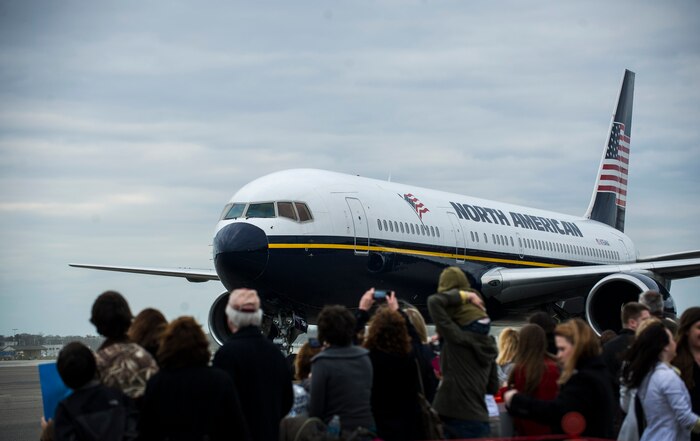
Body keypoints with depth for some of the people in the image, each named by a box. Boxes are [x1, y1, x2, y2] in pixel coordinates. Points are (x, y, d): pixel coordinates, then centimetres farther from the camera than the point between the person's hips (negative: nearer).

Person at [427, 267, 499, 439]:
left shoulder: (457, 336, -10)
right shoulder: (488, 343, 10)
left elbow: (434, 301, -19)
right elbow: (493, 388, 17)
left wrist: (465, 295, -5)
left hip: (454, 420, -6)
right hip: (480, 421, 6)